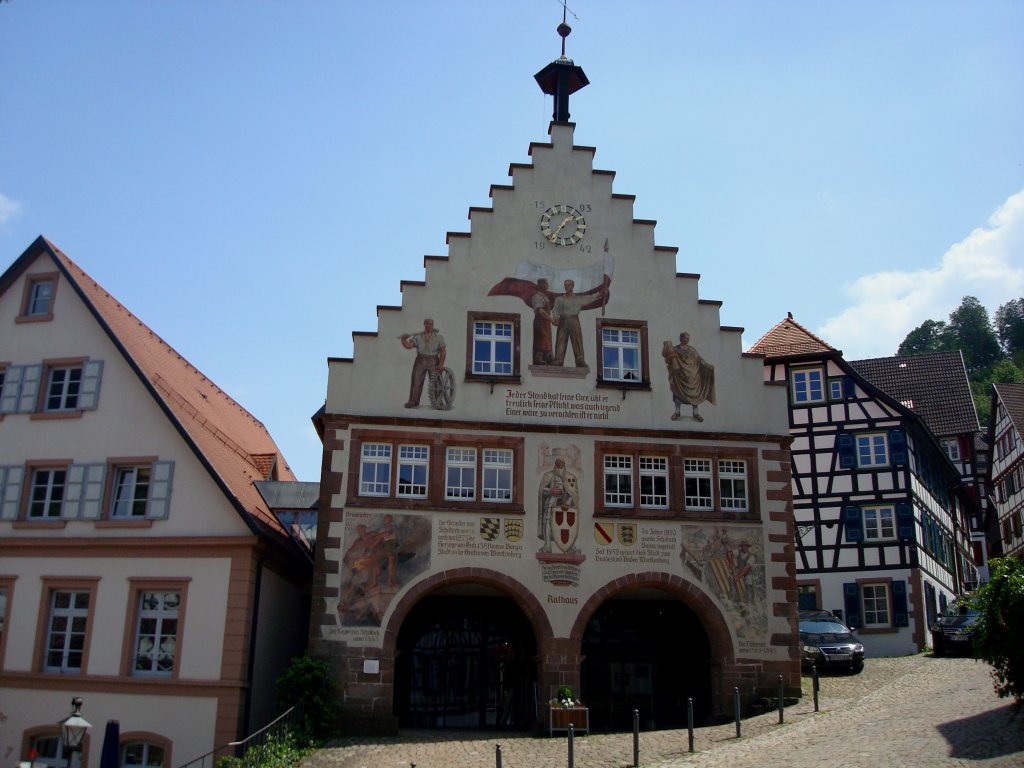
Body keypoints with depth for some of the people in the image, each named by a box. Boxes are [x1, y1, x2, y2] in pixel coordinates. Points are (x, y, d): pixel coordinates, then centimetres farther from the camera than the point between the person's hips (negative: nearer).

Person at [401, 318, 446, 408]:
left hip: (433, 361, -1)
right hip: (420, 361, 1)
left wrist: (441, 364, -14)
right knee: (416, 381, -8)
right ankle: (413, 401, -8)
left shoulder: (438, 337, 6)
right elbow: (408, 346, 1)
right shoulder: (418, 336, 10)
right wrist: (404, 339, -17)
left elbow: (442, 351, -2)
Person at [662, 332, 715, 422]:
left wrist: (709, 366, -3)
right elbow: (668, 360, -3)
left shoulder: (692, 349, 12)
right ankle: (677, 412, 6)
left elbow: (700, 360, 8)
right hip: (679, 374, -1)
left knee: (694, 392, -3)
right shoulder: (674, 349, 7)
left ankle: (695, 412, 0)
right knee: (678, 391, -2)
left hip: (691, 374, 1)